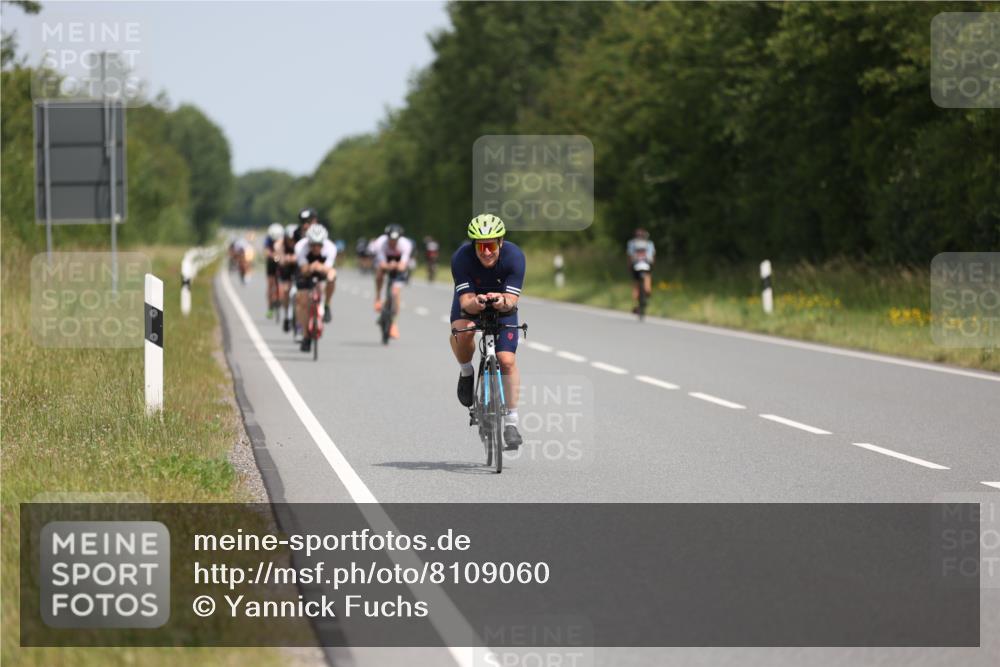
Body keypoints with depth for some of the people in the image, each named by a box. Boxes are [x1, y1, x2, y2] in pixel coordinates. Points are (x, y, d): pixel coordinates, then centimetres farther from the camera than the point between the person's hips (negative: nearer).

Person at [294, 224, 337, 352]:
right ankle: (306, 337, 2)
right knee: (303, 302, -11)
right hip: (306, 271, -1)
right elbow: (304, 271, -35)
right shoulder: (301, 247, -34)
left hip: (322, 269, 1)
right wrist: (310, 268, -58)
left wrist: (321, 268, -63)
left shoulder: (330, 248, -34)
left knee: (332, 275, -32)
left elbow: (328, 269, -40)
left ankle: (326, 307, -10)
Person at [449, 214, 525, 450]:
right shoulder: (461, 258, -31)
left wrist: (502, 301, -56)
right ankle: (466, 373, -3)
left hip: (502, 306, 0)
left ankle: (511, 421, -2)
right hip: (470, 303, 0)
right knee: (463, 330, -34)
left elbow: (512, 300, -33)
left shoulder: (514, 256, -30)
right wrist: (475, 303, -57)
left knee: (507, 360, -14)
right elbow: (466, 301, -34)